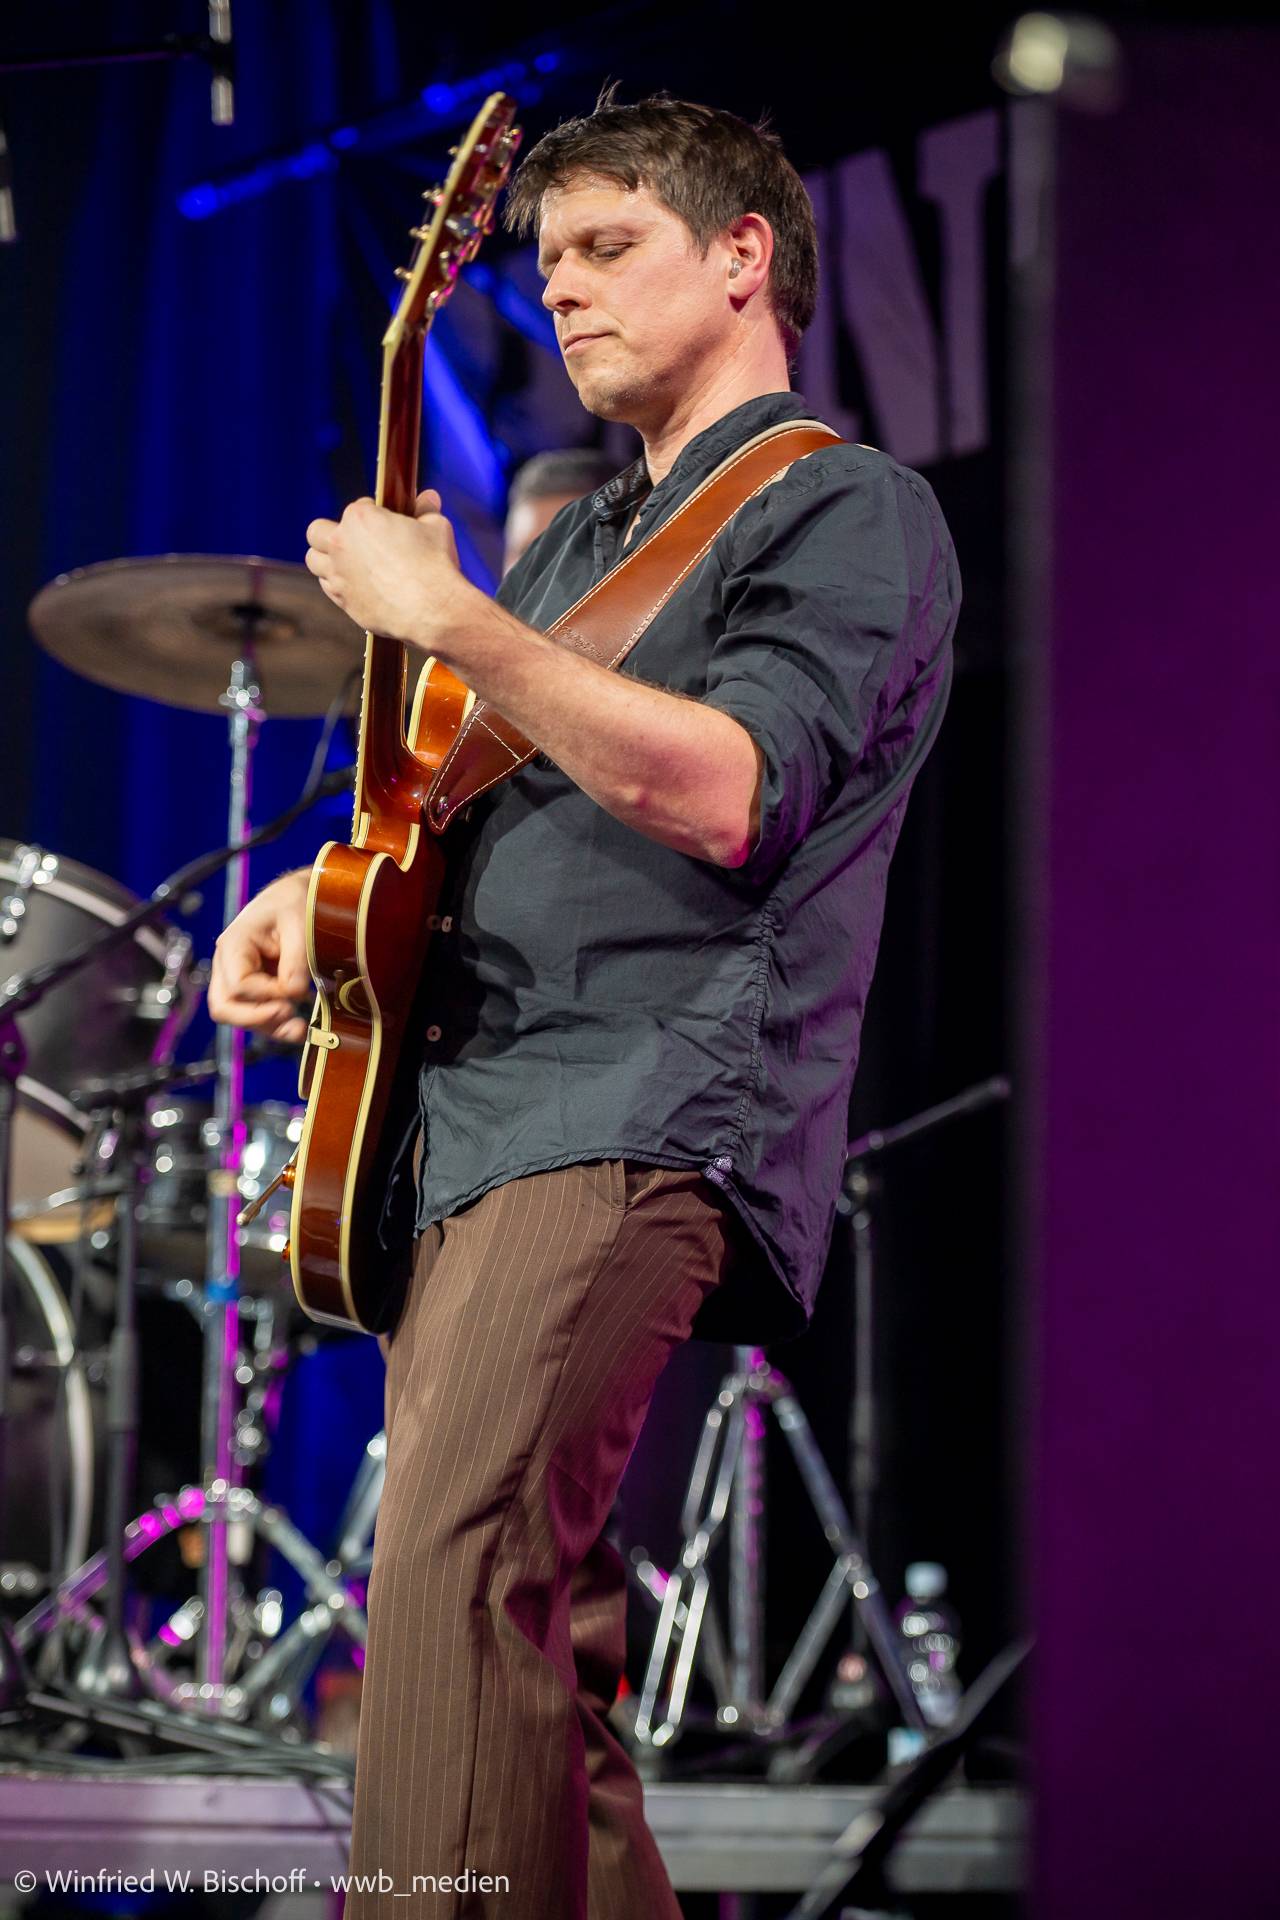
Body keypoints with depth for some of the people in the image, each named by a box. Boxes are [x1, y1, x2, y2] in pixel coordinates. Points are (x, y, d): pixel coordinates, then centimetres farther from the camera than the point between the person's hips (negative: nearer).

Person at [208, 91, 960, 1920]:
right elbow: (456, 795, 35)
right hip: (470, 1117, 9)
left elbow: (725, 791, -16)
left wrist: (450, 617, -16)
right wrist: (314, 888, 14)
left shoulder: (848, 510, 0)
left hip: (648, 1116, -9)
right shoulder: (579, 543, 26)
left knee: (450, 1582, -25)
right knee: (528, 1633, 7)